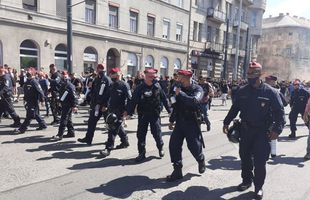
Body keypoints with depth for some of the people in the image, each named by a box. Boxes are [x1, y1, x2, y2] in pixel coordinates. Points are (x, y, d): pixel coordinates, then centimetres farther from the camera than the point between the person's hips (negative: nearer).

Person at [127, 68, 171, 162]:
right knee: (141, 134, 4)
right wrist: (129, 113, -13)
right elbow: (133, 101, -10)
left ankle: (160, 147, 32)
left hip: (155, 114, 0)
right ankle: (141, 153, 18)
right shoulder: (140, 88, -7)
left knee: (157, 132, 4)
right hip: (143, 115, 0)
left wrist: (169, 110, 9)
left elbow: (164, 98, 6)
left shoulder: (157, 86, -2)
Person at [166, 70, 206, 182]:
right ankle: (177, 171, 12)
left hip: (192, 123, -5)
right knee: (174, 145, -2)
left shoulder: (197, 89, -9)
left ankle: (201, 160, 36)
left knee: (194, 146, 0)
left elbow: (194, 101, -31)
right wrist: (172, 120, 19)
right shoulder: (180, 89, 7)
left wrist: (180, 94, -25)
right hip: (180, 122, 5)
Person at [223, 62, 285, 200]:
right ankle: (247, 180, 34)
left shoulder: (270, 92, -9)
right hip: (245, 129, 4)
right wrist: (226, 122, 7)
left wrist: (277, 129, -20)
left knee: (259, 160, 0)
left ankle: (258, 187, 19)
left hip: (262, 131, -4)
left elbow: (279, 112, -9)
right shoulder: (242, 91, 2)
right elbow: (235, 108, 10)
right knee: (244, 157, 14)